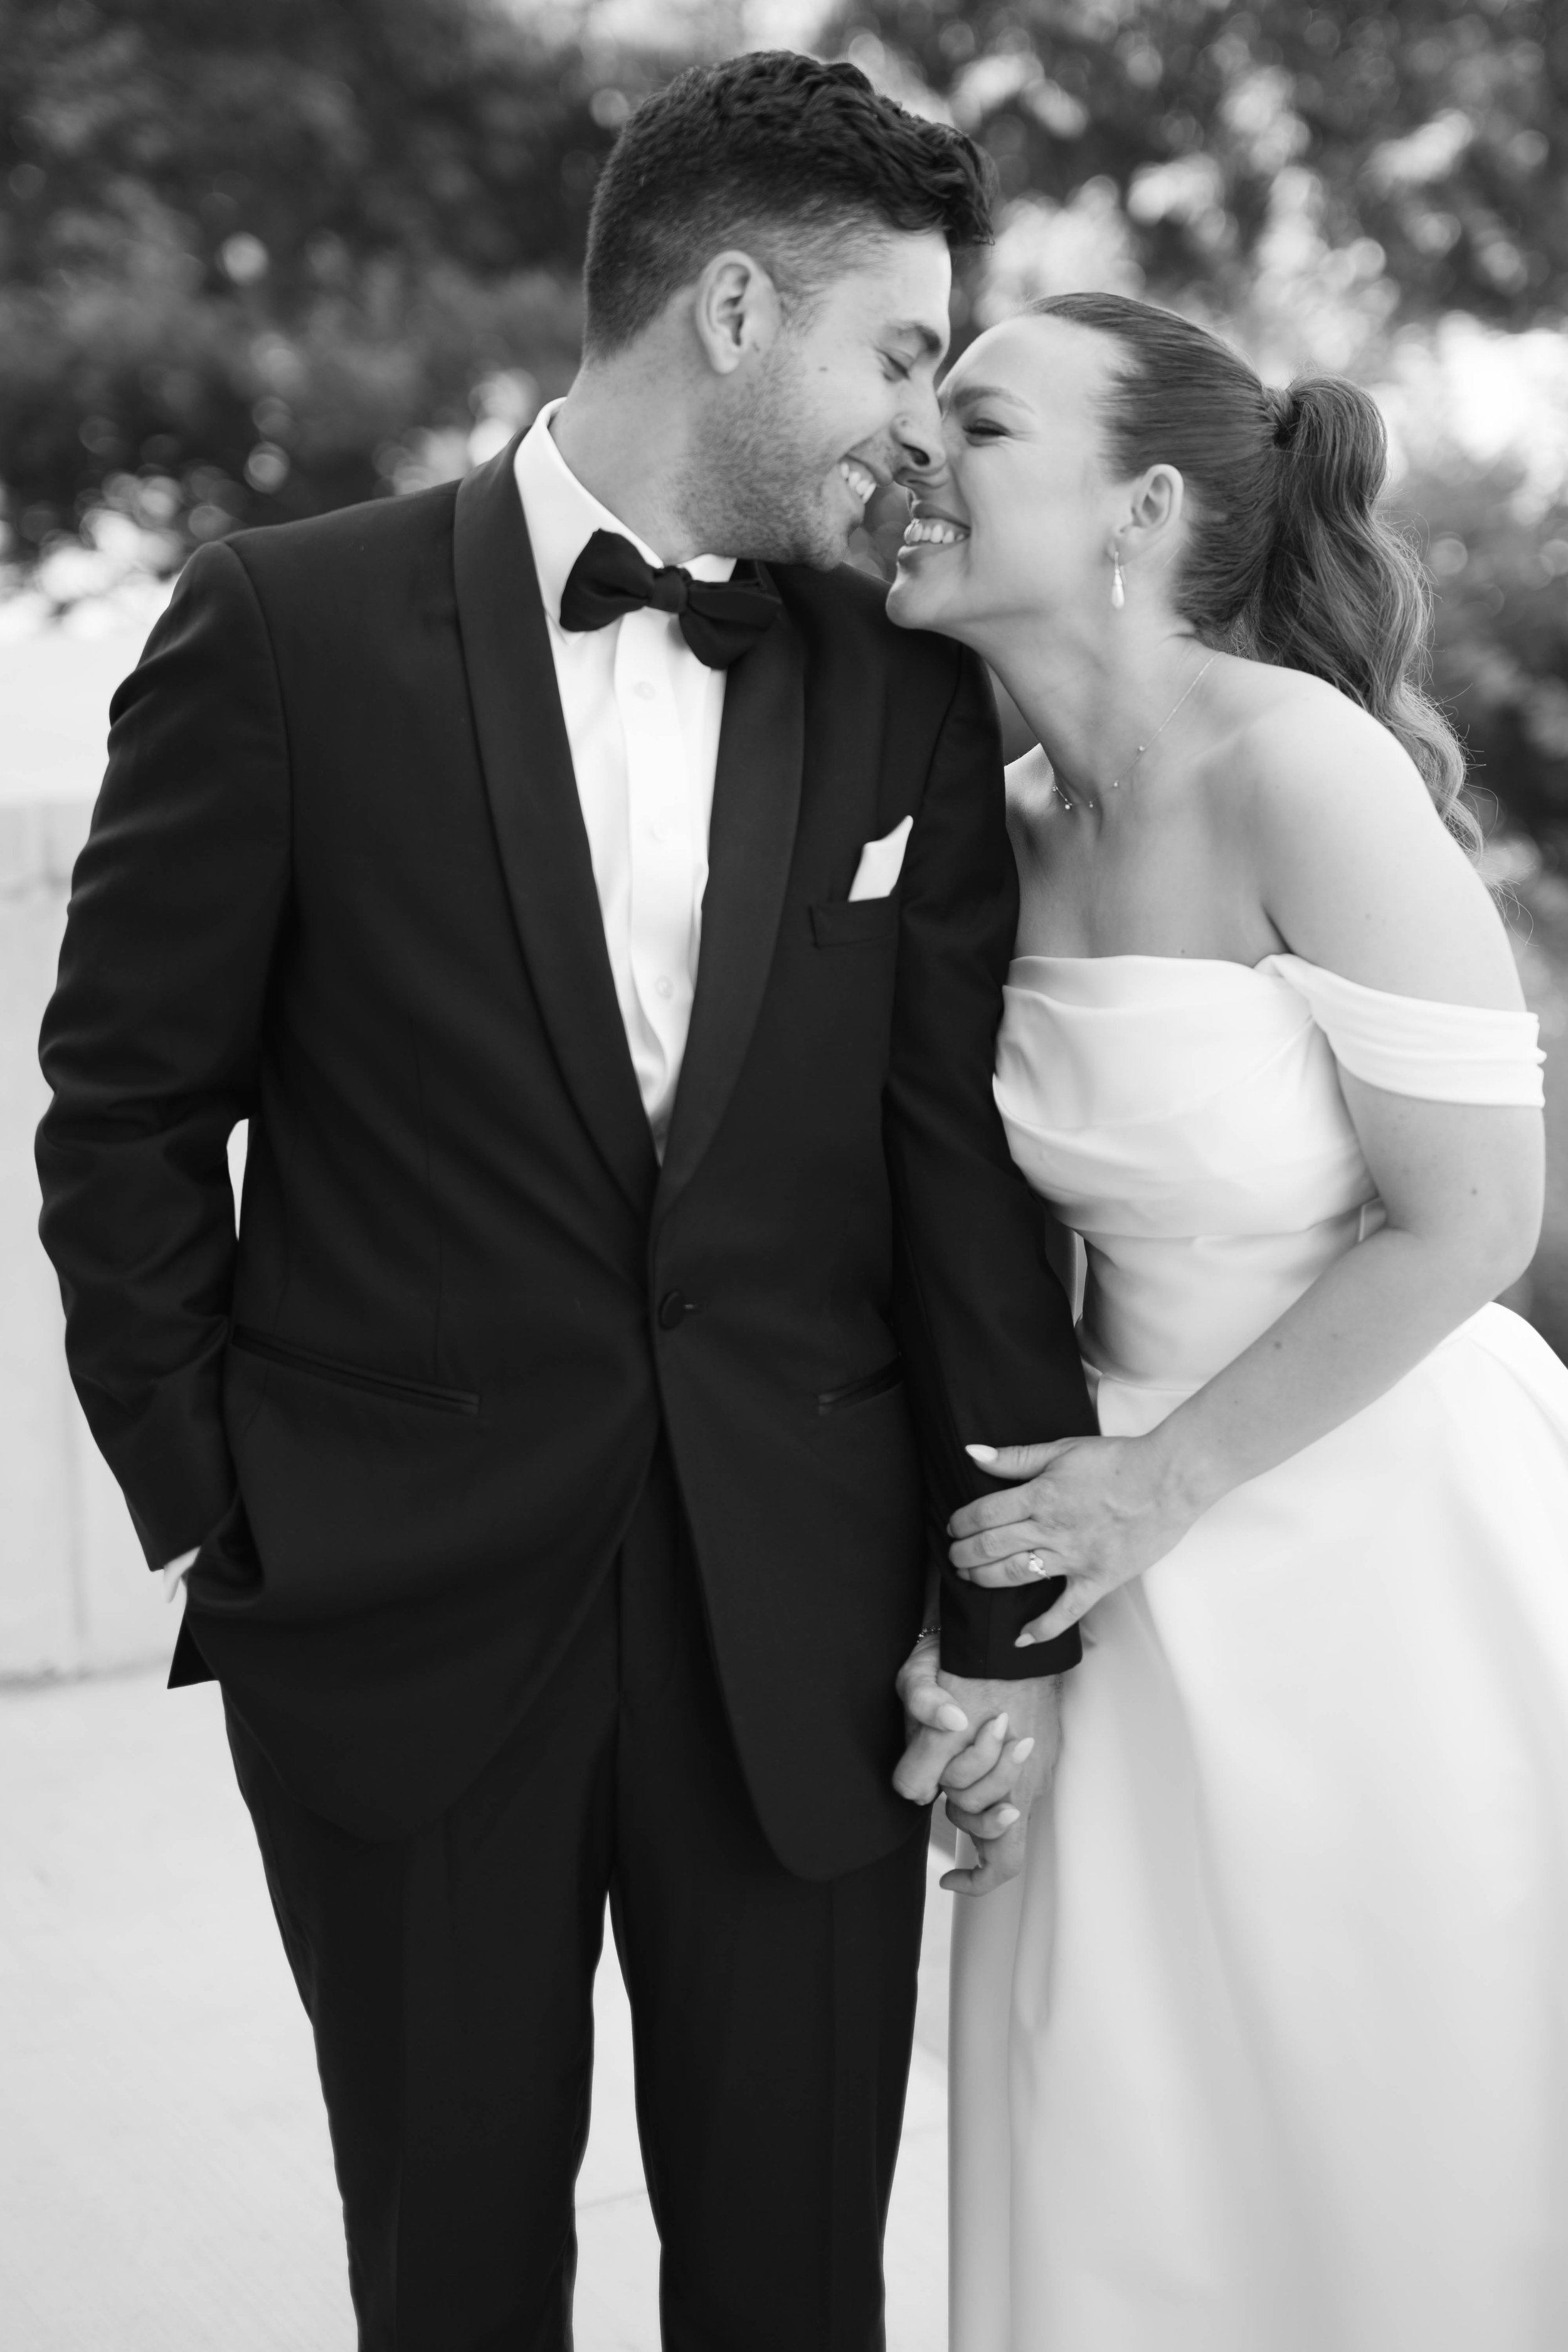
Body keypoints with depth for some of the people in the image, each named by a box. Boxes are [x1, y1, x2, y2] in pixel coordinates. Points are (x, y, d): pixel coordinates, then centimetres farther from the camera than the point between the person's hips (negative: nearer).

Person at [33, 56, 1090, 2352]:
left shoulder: (912, 688, 2)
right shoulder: (289, 629, -6)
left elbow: (970, 1155, 2)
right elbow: (130, 1108, -1)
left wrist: (1012, 1602, 1)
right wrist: (214, 1516, -2)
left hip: (808, 1629, 2)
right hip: (398, 1617, -2)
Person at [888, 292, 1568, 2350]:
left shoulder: (1307, 768, -20)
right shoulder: (1023, 821, 2)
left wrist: (1161, 1484, -12)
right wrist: (1051, 1490, 6)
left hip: (1384, 1544, -6)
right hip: (1153, 1561, 6)